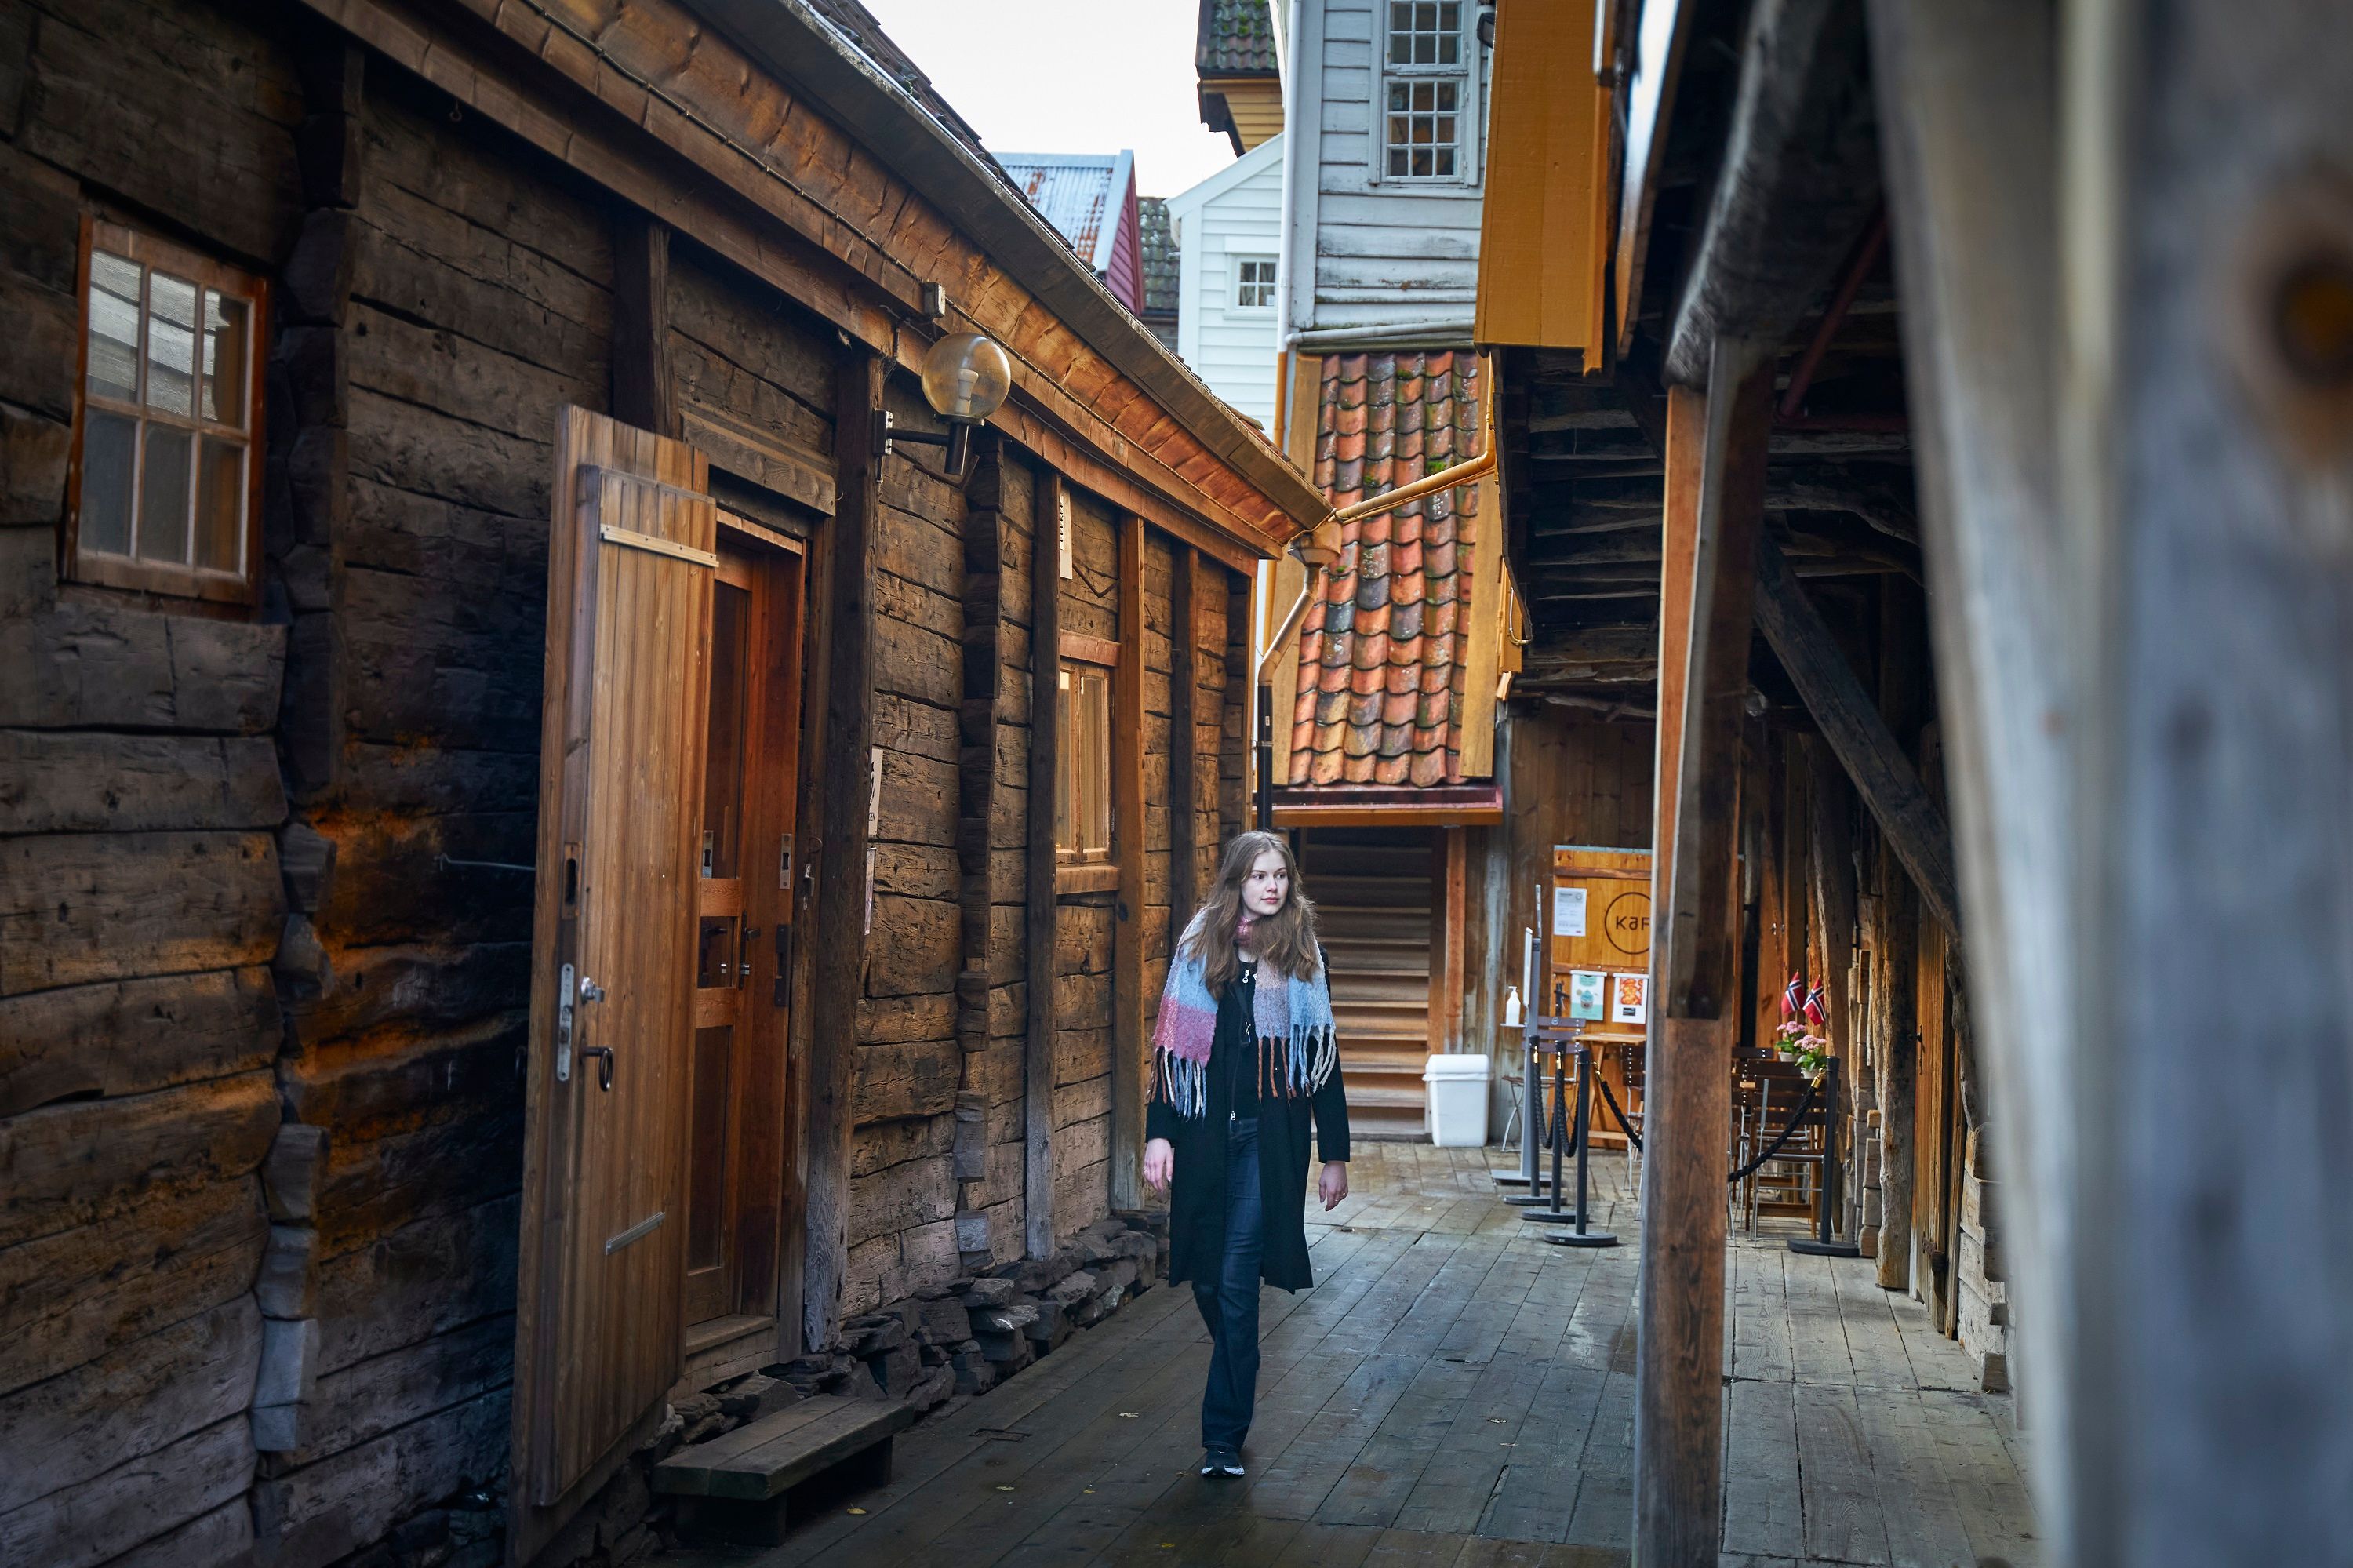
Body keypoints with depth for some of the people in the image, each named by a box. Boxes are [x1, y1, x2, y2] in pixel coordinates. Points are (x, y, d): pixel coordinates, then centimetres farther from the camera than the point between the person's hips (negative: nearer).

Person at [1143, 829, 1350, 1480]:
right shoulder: (1199, 945, 4)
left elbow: (1322, 1056, 6)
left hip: (1270, 1134, -1)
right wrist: (1158, 1134, -5)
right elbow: (1171, 1043, 3)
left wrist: (1335, 1154, 4)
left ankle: (1225, 1433, 0)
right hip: (1204, 1130, 2)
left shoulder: (1302, 955, 5)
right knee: (1206, 1277, 7)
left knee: (1236, 1280, -7)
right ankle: (1240, 1382, 34)